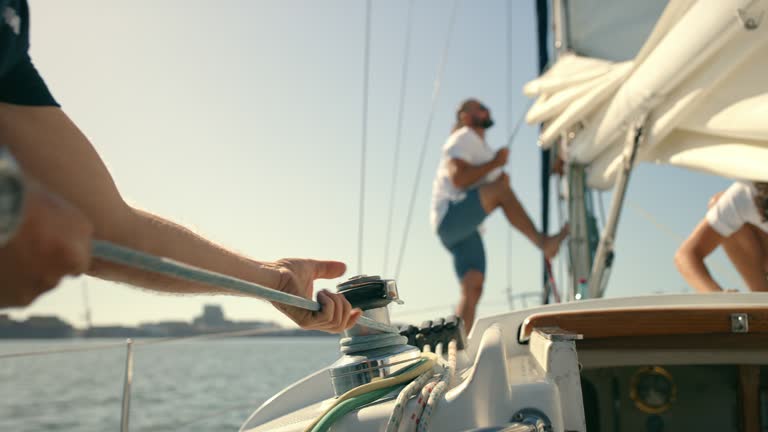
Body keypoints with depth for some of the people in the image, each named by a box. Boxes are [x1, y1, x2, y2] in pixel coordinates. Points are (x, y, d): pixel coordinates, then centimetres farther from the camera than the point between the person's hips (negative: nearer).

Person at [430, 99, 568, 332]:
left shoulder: (482, 147, 30)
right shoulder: (463, 137, 0)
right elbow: (458, 178, -16)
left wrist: (501, 172, 11)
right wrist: (494, 164, -11)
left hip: (466, 229, 9)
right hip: (450, 217, -9)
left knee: (473, 289, -6)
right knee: (500, 188, -28)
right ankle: (542, 241, -32)